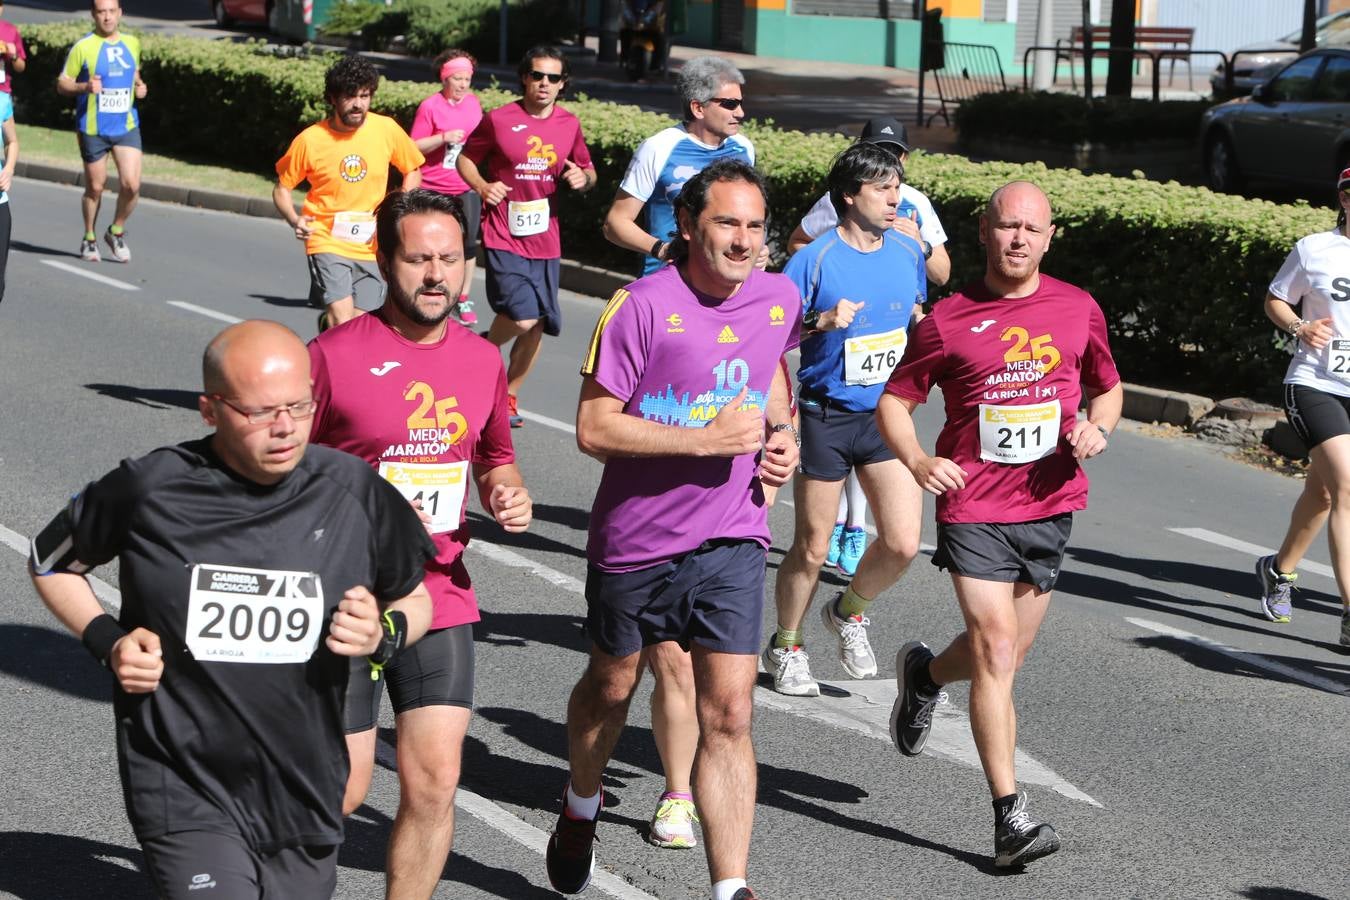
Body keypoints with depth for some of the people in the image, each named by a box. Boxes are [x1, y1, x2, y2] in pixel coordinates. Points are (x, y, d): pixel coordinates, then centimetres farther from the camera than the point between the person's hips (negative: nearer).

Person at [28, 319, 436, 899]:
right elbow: (50, 563, 11)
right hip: (185, 793, -3)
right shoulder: (151, 489, -7)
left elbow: (416, 599, 15)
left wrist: (385, 634, -8)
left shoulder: (353, 492, -1)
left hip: (305, 794, 4)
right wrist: (107, 641, -5)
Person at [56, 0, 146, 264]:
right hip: (92, 129, -3)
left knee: (131, 183, -10)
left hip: (127, 126, 3)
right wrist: (84, 87, -22)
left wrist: (139, 86, 2)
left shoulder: (132, 43, 7)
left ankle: (116, 232, 14)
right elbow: (62, 84, -3)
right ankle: (89, 239, 27)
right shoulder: (83, 47, -7)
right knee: (95, 187, 6)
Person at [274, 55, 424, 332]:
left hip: (371, 246, 3)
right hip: (327, 243, -3)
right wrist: (294, 220, -16)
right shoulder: (310, 140, -9)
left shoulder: (387, 129, -4)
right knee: (342, 324, -21)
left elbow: (413, 171, 11)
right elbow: (282, 188, 3)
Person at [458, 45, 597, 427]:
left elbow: (587, 169, 19)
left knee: (538, 325, 7)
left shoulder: (569, 125, 7)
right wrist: (482, 186, -13)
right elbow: (466, 159, 6)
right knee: (522, 317, -19)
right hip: (504, 237, -5)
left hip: (545, 239, 5)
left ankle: (509, 395, 26)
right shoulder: (498, 120, -5)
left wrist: (583, 177, -5)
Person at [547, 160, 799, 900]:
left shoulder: (779, 299, -1)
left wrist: (781, 432, 4)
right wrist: (706, 438, -24)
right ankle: (580, 810, 48)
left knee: (728, 714, -8)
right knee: (611, 688, 19)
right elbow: (594, 428, -18)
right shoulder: (643, 306, -17)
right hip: (635, 536, -2)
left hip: (731, 540, 2)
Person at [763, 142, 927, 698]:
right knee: (812, 548, 4)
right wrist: (823, 322, -25)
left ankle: (849, 612, 22)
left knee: (903, 543, -7)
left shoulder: (907, 251, 3)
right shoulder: (814, 259, -12)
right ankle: (786, 648, 27)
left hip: (887, 416, 4)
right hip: (827, 417, -4)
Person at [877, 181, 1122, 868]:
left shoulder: (1078, 309, 5)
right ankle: (1010, 816, -10)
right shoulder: (949, 320, -3)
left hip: (1048, 506, 4)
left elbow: (1107, 388, 19)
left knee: (1004, 655, 14)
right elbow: (895, 400, 4)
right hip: (973, 506, -4)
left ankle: (925, 673, 48)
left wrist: (1097, 426, -4)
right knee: (997, 648, -12)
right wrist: (917, 461, -15)